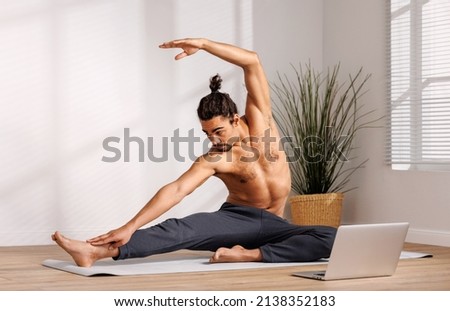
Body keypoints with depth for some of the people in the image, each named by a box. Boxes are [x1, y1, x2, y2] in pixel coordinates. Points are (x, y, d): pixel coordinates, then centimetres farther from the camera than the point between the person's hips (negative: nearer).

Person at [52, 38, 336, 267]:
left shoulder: (259, 119, -6)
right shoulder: (213, 159, -11)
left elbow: (252, 61, -15)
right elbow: (176, 190, -22)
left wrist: (203, 43, -22)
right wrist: (130, 226, -34)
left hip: (273, 226, 3)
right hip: (237, 219, -2)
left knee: (331, 239, -27)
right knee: (186, 228, -33)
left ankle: (252, 254, -36)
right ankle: (98, 252, -46)